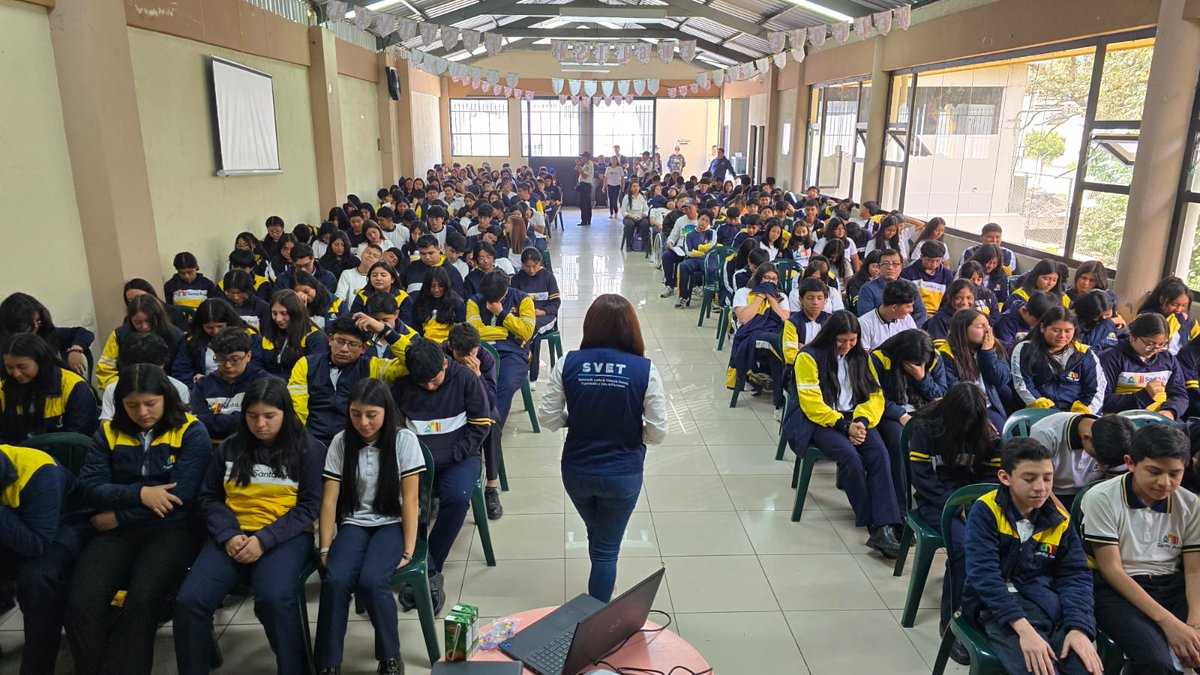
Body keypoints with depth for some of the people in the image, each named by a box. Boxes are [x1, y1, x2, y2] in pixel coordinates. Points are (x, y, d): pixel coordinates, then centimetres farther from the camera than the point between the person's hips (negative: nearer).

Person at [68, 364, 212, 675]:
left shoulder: (191, 432, -3)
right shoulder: (109, 432, 11)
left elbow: (180, 497, -10)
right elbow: (89, 487, 1)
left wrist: (118, 516, -8)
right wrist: (140, 493, -14)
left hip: (171, 529, -3)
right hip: (115, 531, 4)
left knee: (141, 600, -28)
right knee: (81, 603, -21)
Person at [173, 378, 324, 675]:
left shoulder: (308, 448, 1)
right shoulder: (229, 447, 12)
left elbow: (309, 505, -3)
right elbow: (210, 498, 11)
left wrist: (264, 539, -15)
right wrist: (228, 534, -8)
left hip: (286, 536, -4)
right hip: (232, 535, 4)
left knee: (273, 598, -32)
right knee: (189, 600, -21)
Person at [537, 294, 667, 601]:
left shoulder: (568, 363, -12)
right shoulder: (644, 370, -16)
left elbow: (547, 417, -7)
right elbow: (657, 433, -13)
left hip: (576, 471, 3)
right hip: (623, 474, -3)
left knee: (596, 537, 30)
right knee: (607, 549, 16)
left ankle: (595, 608, 51)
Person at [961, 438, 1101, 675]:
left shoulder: (1059, 519, 8)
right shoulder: (985, 511, -7)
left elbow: (1075, 574, 6)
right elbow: (983, 573, -15)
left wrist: (1078, 628, -12)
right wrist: (1024, 628, -26)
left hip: (1048, 603, 5)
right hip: (998, 605, -5)